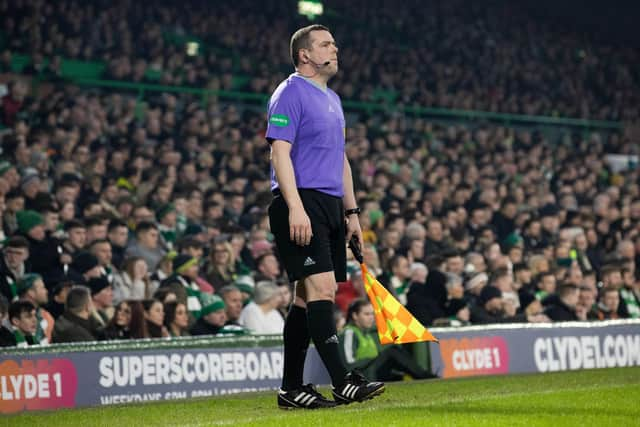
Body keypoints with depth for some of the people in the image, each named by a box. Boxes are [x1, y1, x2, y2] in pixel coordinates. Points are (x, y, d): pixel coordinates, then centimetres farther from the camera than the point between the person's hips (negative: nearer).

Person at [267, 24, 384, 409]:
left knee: (309, 296, 8)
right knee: (321, 287, -16)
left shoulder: (332, 99, 22)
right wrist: (295, 207, -23)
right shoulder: (290, 93, -6)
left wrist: (352, 211, 21)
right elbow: (280, 152, -14)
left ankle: (291, 388, 11)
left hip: (330, 206, 9)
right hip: (301, 204, -9)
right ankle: (342, 382, -20)